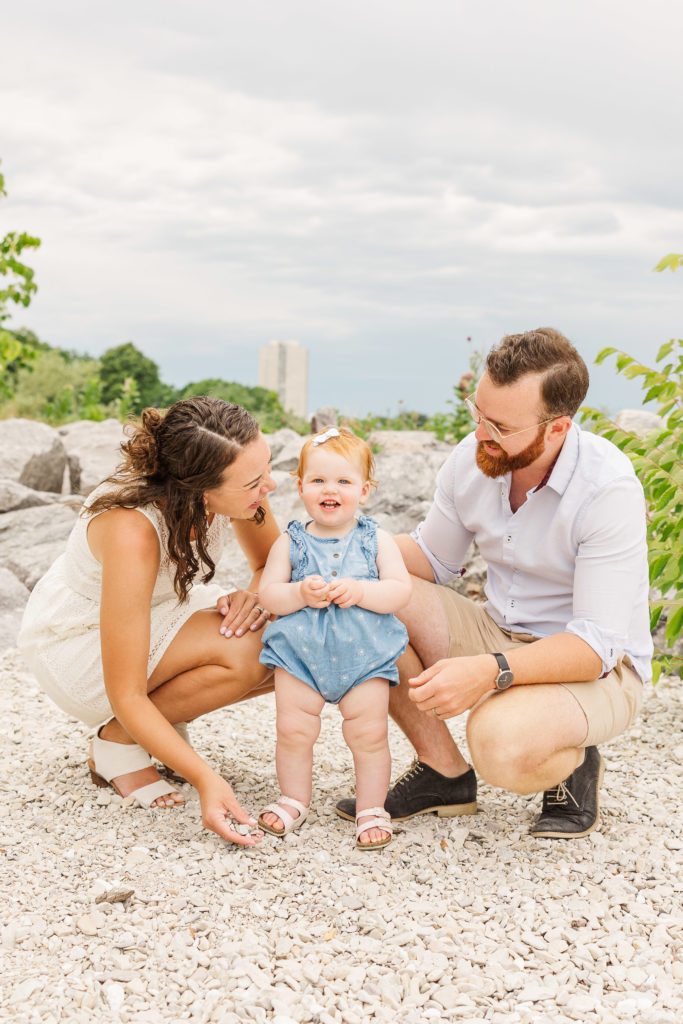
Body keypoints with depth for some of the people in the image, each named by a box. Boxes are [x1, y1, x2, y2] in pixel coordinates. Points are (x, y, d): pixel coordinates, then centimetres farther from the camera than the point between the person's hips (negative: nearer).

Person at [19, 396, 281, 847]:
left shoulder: (235, 489, -21)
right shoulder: (132, 533, -38)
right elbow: (126, 696, -33)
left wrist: (257, 593, -22)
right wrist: (205, 778, -40)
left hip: (165, 610, 7)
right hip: (76, 641, -7)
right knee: (246, 650, -31)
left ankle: (167, 717, 7)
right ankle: (117, 742, -7)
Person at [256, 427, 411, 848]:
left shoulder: (377, 540, 1)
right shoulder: (290, 543, 2)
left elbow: (401, 590, -6)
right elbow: (267, 593, -2)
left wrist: (359, 592, -20)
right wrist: (299, 594, -21)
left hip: (364, 655, -1)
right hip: (301, 654, 1)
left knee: (369, 734, 0)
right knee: (294, 731, 2)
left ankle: (372, 809, 18)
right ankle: (295, 801, 25)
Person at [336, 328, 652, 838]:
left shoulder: (608, 488, -25)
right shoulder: (472, 459, -7)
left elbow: (596, 644, -27)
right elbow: (433, 557, 10)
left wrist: (491, 672, -41)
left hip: (599, 668, -6)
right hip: (499, 637, 6)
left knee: (502, 743, -38)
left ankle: (574, 766, 1)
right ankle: (444, 771, -1)